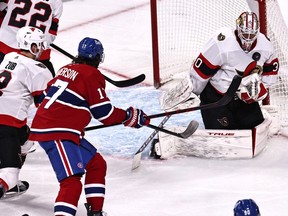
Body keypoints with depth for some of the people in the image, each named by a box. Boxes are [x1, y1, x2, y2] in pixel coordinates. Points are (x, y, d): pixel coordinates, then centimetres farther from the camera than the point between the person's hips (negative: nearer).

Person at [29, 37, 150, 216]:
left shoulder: (67, 70, 14)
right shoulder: (92, 75, -9)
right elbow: (104, 112, -9)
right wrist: (129, 116, 5)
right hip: (55, 133, -10)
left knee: (97, 164, 20)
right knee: (72, 181, -19)